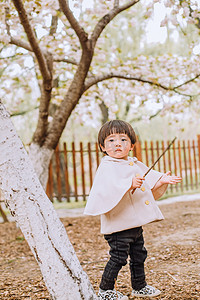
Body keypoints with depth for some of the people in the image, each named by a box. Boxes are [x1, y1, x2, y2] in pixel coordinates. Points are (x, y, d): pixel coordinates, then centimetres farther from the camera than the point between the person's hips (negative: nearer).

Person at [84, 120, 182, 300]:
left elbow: (149, 187, 22)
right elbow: (108, 188, -29)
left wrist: (161, 180, 5)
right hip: (118, 223, -8)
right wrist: (130, 184, -39)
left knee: (139, 255, 19)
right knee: (118, 257, -4)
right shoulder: (107, 167, -13)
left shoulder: (135, 165, 13)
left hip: (135, 223, 8)